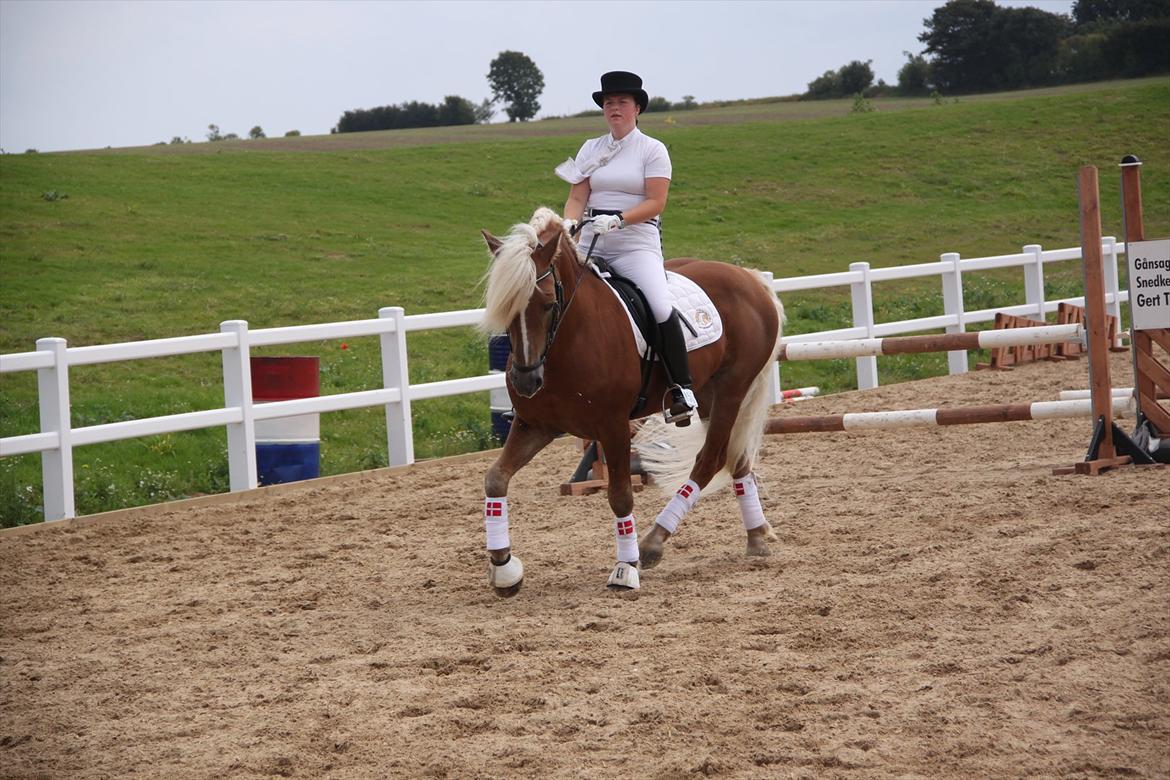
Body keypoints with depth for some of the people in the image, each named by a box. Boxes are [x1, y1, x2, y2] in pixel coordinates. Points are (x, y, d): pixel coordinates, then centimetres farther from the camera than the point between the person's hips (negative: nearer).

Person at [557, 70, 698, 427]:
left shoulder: (652, 150, 4)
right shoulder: (591, 149, 16)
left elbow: (656, 203, -6)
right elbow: (577, 197, 9)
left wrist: (618, 219, -20)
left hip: (636, 241, -4)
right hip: (592, 241, 4)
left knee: (661, 307, -26)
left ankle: (681, 390, -19)